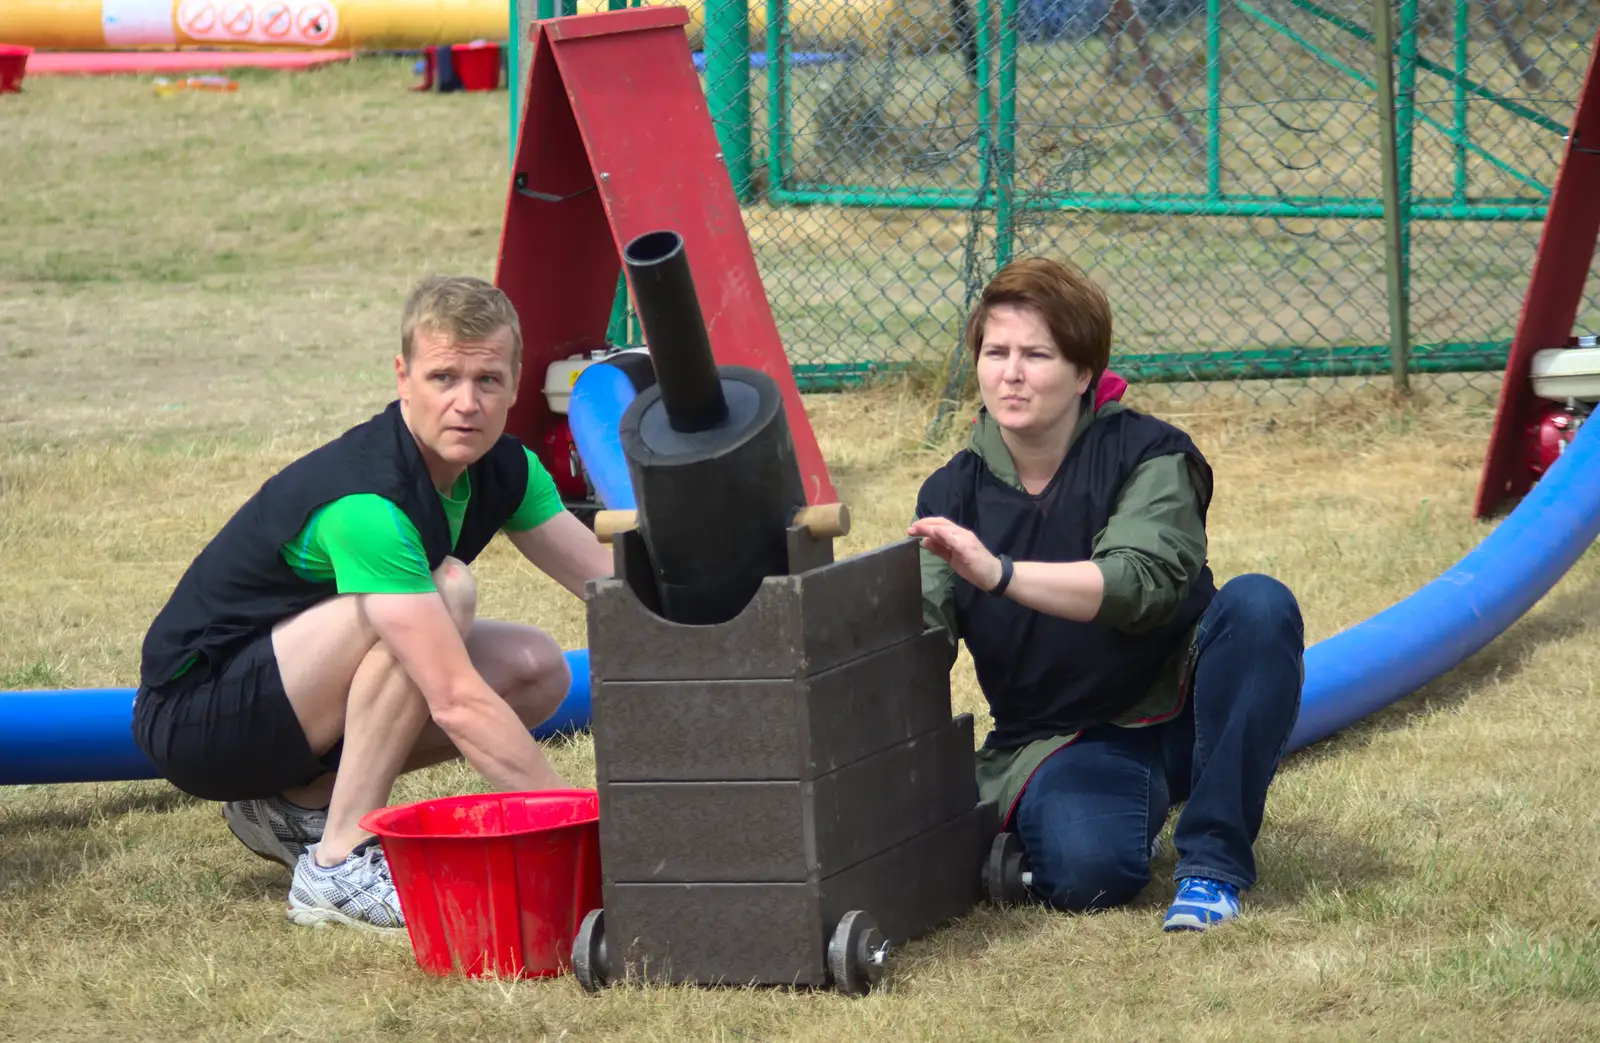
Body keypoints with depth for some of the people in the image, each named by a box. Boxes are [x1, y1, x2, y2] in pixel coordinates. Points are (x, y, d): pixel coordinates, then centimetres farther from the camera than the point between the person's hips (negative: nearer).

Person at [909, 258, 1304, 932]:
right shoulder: (953, 494, 1)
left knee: (1258, 604, -31)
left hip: (1183, 710, -1)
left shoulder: (1147, 455, -10)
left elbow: (1139, 584, -28)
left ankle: (1212, 860, -22)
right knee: (1085, 872, -33)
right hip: (1061, 742, 1)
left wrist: (999, 572, -40)